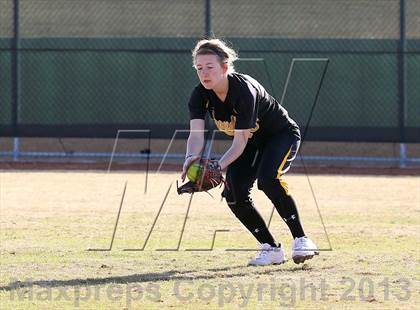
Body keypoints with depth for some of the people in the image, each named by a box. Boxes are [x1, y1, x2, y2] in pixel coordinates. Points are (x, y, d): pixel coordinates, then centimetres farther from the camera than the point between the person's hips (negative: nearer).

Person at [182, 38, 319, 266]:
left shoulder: (244, 90, -35)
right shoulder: (200, 95, -18)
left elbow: (240, 142, -36)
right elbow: (196, 134, -30)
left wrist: (219, 165, -52)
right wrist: (191, 158, -52)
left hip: (282, 135, -7)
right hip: (251, 143, 7)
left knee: (268, 179, -33)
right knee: (234, 194, -12)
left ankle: (300, 239, -23)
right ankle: (271, 249, 3)